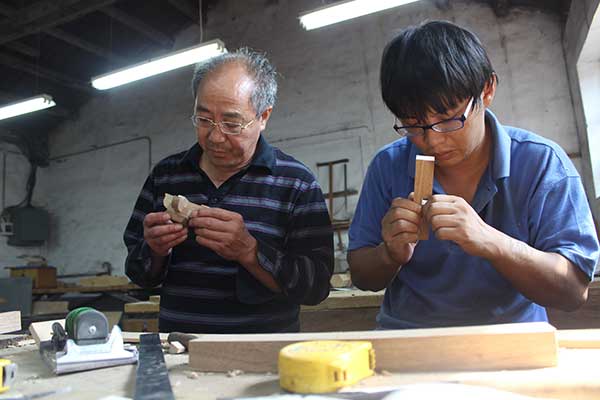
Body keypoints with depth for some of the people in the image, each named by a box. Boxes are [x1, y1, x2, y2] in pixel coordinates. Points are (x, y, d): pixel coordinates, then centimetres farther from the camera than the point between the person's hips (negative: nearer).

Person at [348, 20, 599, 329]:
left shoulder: (542, 163, -8)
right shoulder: (387, 167, -4)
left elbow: (574, 291, -11)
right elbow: (362, 278, 2)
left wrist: (489, 241, -26)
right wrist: (391, 255, -19)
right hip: (405, 337, 1)